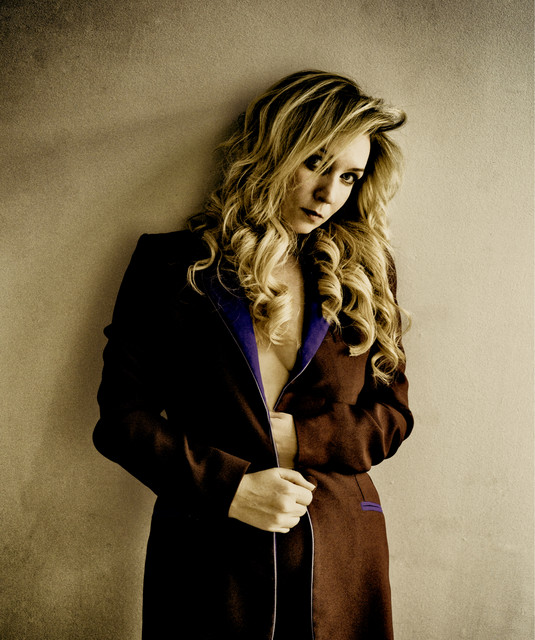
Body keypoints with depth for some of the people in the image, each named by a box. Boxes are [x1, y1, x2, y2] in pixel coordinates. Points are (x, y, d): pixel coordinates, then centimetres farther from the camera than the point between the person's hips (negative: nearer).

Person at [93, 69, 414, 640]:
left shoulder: (363, 275, 5)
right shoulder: (171, 265, -3)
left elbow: (391, 415, 7)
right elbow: (121, 414, -4)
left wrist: (298, 438, -9)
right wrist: (228, 486, -14)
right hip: (208, 558, -2)